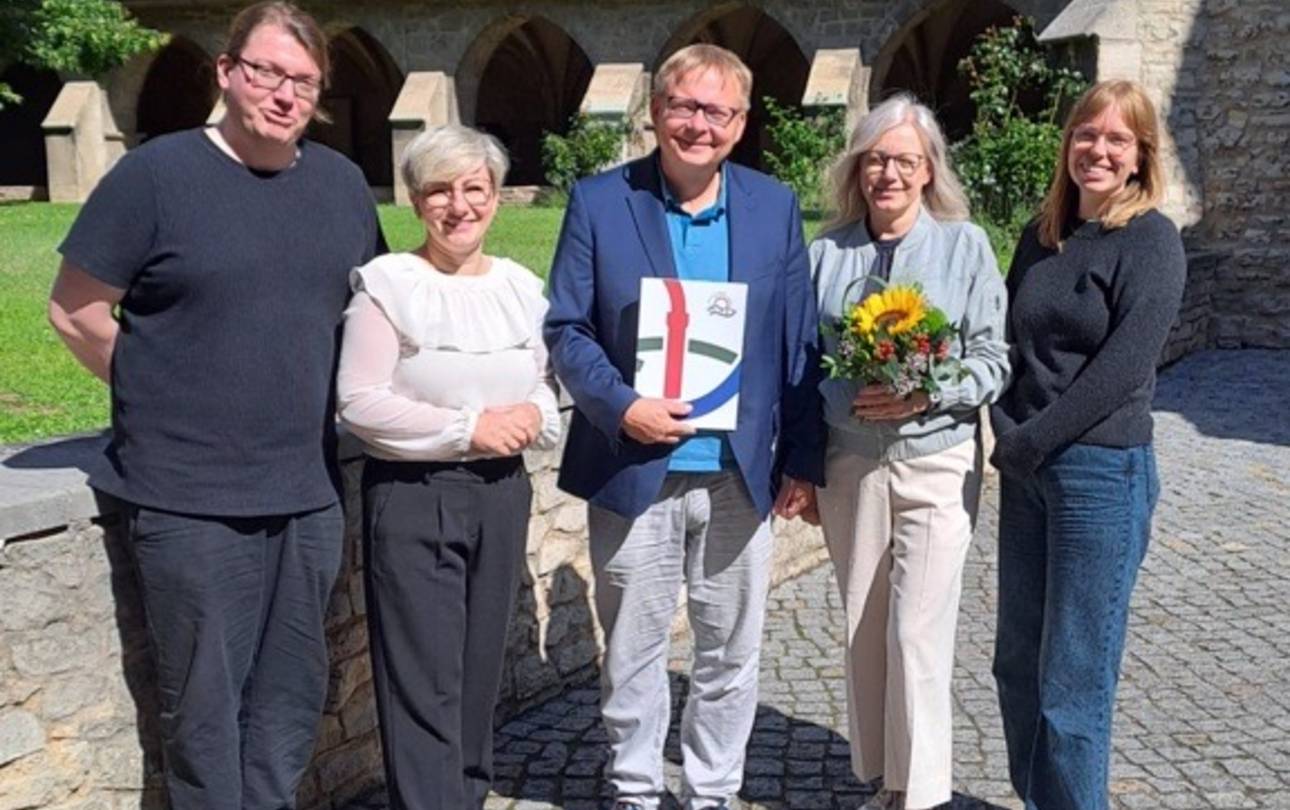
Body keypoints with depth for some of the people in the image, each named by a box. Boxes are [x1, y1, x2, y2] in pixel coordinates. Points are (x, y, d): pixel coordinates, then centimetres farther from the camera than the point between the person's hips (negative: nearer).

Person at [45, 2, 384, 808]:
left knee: (293, 692, 16)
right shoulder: (154, 175, -8)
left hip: (309, 493, 5)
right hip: (189, 500, -5)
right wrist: (161, 399, 0)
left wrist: (320, 397, 10)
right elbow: (74, 310, -5)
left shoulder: (342, 181, 6)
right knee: (205, 703, 7)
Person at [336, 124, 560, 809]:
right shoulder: (386, 282, -9)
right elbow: (358, 401, -14)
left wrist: (533, 415, -9)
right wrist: (467, 428, -18)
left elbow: (547, 386, 15)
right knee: (424, 680, -3)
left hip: (502, 493, 5)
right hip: (412, 497, -5)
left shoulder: (522, 286, 7)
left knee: (480, 669, 15)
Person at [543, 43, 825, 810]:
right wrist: (621, 405, -19)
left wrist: (802, 460, 1)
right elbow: (566, 329, -3)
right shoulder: (599, 201, -3)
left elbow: (800, 344, 4)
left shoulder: (775, 206, 3)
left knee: (732, 651, 13)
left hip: (742, 473, 2)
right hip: (635, 470, -2)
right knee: (634, 651, 11)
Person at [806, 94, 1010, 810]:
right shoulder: (827, 252, 5)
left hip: (936, 462, -3)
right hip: (850, 463, 3)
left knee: (918, 633, -4)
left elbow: (992, 360, -3)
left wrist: (926, 395, -17)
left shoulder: (965, 245, -1)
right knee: (864, 629, 10)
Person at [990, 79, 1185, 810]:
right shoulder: (1042, 236, 11)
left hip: (1102, 471, -6)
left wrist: (1031, 442, -14)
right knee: (1019, 662, 13)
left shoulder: (1151, 241, -7)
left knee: (1074, 679, 0)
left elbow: (1123, 368, -15)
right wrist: (1007, 431, -4)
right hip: (1024, 469, 7)